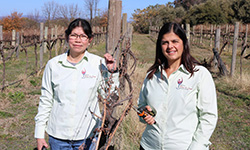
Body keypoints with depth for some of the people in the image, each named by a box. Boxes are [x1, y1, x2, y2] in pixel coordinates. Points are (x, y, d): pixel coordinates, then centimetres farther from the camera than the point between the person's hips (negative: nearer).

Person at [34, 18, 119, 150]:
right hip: (57, 135, 1)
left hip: (87, 136, -1)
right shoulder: (53, 64, -1)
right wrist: (39, 134, 6)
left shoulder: (98, 63, -4)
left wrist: (112, 73, -12)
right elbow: (45, 101, 5)